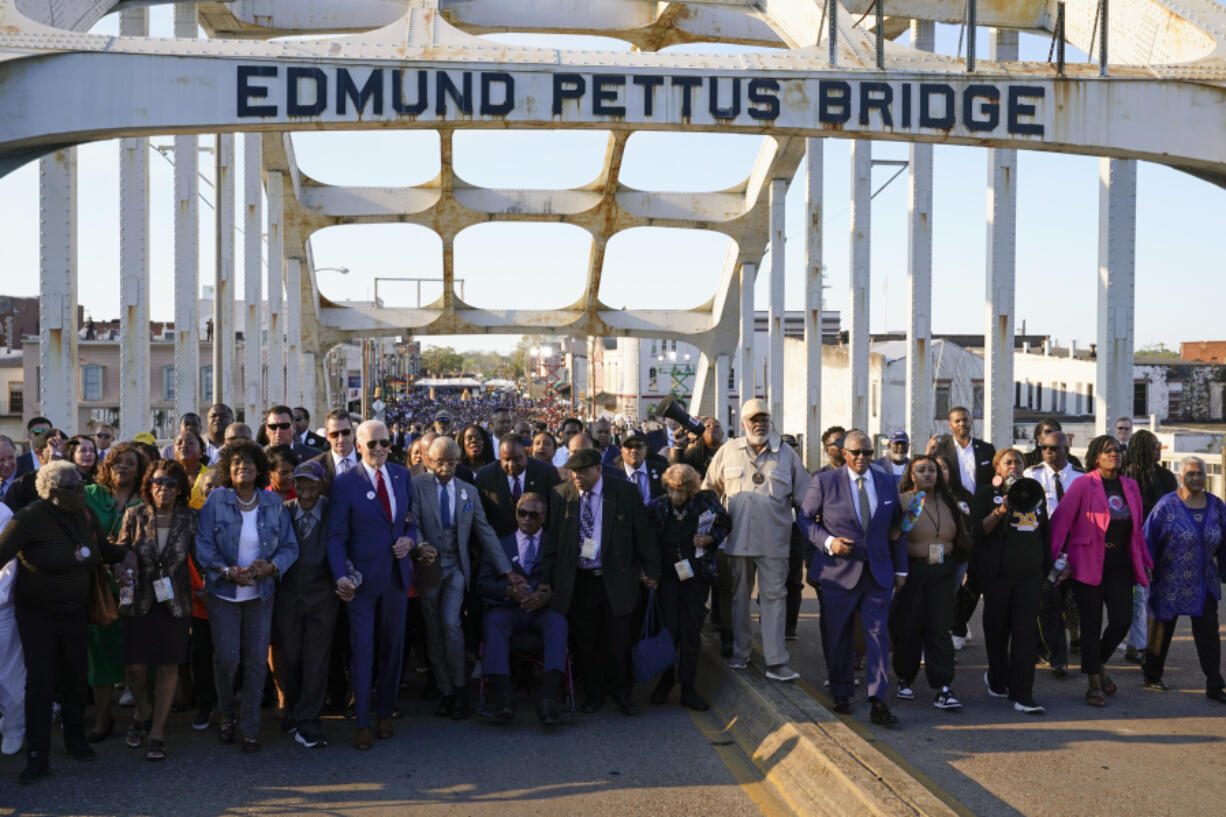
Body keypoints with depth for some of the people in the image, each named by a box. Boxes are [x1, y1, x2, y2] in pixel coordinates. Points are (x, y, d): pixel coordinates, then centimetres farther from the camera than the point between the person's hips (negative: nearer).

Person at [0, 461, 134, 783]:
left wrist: (126, 557, -1)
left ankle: (75, 738, 33)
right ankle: (38, 758, 4)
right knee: (40, 682, -5)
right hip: (37, 614, -5)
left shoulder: (82, 515, 0)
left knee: (75, 675, 13)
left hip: (74, 611, 5)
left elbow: (103, 548, 14)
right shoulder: (29, 519, -19)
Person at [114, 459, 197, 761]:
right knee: (135, 667, -3)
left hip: (175, 602, 0)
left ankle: (157, 733, 15)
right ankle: (143, 711, 29)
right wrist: (122, 573, -11)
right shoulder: (134, 515, -3)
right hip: (139, 601, 0)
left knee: (168, 667, 2)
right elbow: (119, 552, 7)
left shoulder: (188, 518, -3)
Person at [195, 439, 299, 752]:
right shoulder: (216, 500, -3)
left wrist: (272, 567, -16)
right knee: (226, 658, -3)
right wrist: (229, 571, -19)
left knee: (257, 661, 2)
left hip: (260, 593, 2)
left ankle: (250, 726, 16)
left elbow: (290, 546, 3)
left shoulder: (274, 503, 2)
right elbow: (203, 545, -7)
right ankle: (225, 714, 24)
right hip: (223, 592, -2)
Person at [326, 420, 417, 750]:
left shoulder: (402, 476, 6)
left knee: (393, 647, 12)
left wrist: (409, 539, -6)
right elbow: (336, 537, -9)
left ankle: (385, 713, 27)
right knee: (362, 649, -1)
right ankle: (362, 723, 9)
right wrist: (341, 576, -22)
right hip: (362, 578, -4)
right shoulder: (344, 484, -7)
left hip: (397, 575, 4)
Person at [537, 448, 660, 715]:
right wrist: (546, 579, 2)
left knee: (619, 640, 2)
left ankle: (621, 693, 21)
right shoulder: (561, 495, 2)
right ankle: (593, 694, 23)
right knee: (584, 641, 7)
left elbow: (643, 533, 2)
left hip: (615, 580, -1)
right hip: (577, 581, 2)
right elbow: (551, 539, 5)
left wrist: (651, 570, 1)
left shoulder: (624, 492, -3)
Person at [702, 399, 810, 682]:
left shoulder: (786, 454, 4)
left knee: (774, 597, -3)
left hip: (774, 539, -1)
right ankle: (740, 653, 24)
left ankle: (776, 662, 0)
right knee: (739, 595, 11)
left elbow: (805, 496, 8)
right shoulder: (728, 451, 5)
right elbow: (709, 489, 15)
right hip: (737, 538, 1)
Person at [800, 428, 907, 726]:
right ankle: (842, 695, 24)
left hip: (878, 573, 2)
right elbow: (805, 519, 2)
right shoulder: (824, 482, -2)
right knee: (837, 638, 7)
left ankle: (878, 703, -2)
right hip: (838, 573, -2)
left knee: (878, 635, -3)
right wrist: (828, 542, -15)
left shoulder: (887, 483, 8)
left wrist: (900, 569, 11)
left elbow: (896, 527, 13)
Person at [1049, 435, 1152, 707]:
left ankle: (1097, 663, 28)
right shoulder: (1083, 485, -6)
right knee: (1091, 624, 1)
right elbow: (1060, 520, -10)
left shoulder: (1130, 486, 11)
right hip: (1089, 562, -5)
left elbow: (1137, 528, 17)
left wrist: (1144, 561, 15)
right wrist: (1052, 557, -16)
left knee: (1122, 620, -1)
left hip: (1120, 561, 5)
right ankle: (1095, 685, 11)